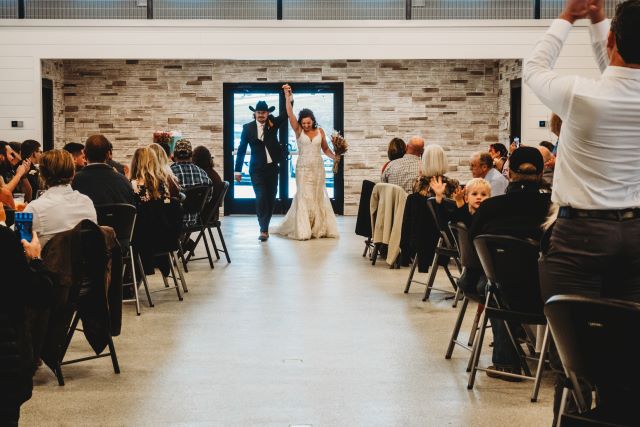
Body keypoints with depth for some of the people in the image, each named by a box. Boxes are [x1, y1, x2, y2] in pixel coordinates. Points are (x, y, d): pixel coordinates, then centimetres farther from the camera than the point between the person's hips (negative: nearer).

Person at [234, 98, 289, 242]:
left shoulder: (273, 123, 4)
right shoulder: (248, 127, -2)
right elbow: (241, 150, 1)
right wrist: (238, 170, 1)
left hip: (272, 167, 3)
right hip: (257, 169, -3)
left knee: (271, 198, 8)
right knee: (261, 198, -12)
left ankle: (265, 226, 22)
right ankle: (263, 230, -9)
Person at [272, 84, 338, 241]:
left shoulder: (320, 131, 4)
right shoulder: (298, 131, -2)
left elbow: (325, 148, 11)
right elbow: (290, 115, -13)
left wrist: (335, 157, -5)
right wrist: (288, 98, -23)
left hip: (318, 168, 2)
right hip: (303, 168, -2)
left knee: (318, 196, 6)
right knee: (304, 197, -5)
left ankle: (318, 228, 14)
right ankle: (303, 231, -4)